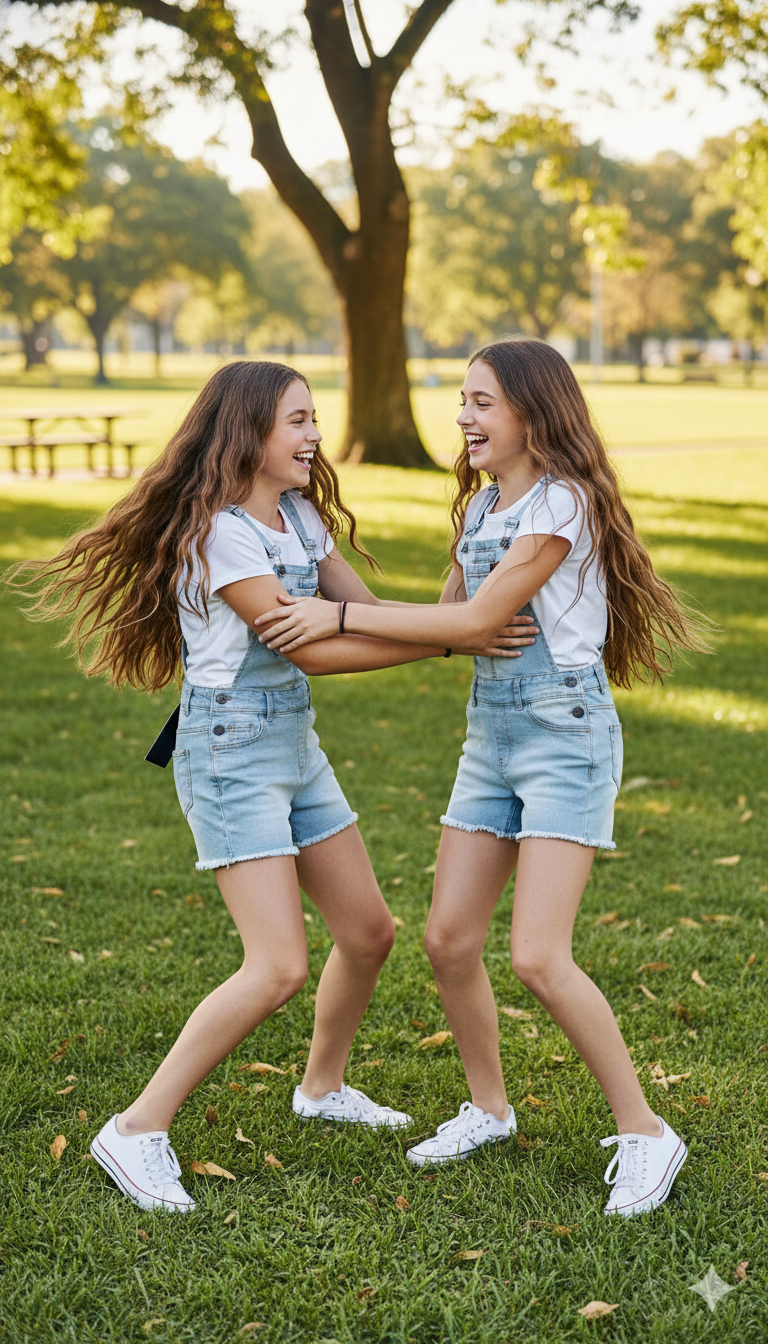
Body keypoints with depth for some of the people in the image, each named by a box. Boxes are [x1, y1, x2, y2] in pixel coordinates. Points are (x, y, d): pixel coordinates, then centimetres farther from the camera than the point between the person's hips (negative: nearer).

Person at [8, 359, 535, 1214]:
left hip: (295, 743, 9)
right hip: (230, 751, -9)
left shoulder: (299, 515, 10)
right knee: (278, 968, -16)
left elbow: (367, 611, 11)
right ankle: (137, 1131, -6)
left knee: (369, 932, 14)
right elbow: (307, 649, -19)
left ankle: (322, 1087, 37)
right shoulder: (219, 531, -18)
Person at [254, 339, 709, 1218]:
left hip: (565, 732, -8)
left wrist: (339, 615, -17)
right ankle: (488, 1109, 27)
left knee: (538, 957, -14)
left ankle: (643, 1132, 2)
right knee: (448, 939, 6)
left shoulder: (564, 502, -13)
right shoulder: (480, 506, 13)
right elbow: (448, 619, 16)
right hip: (490, 731, 8)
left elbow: (478, 622, -18)